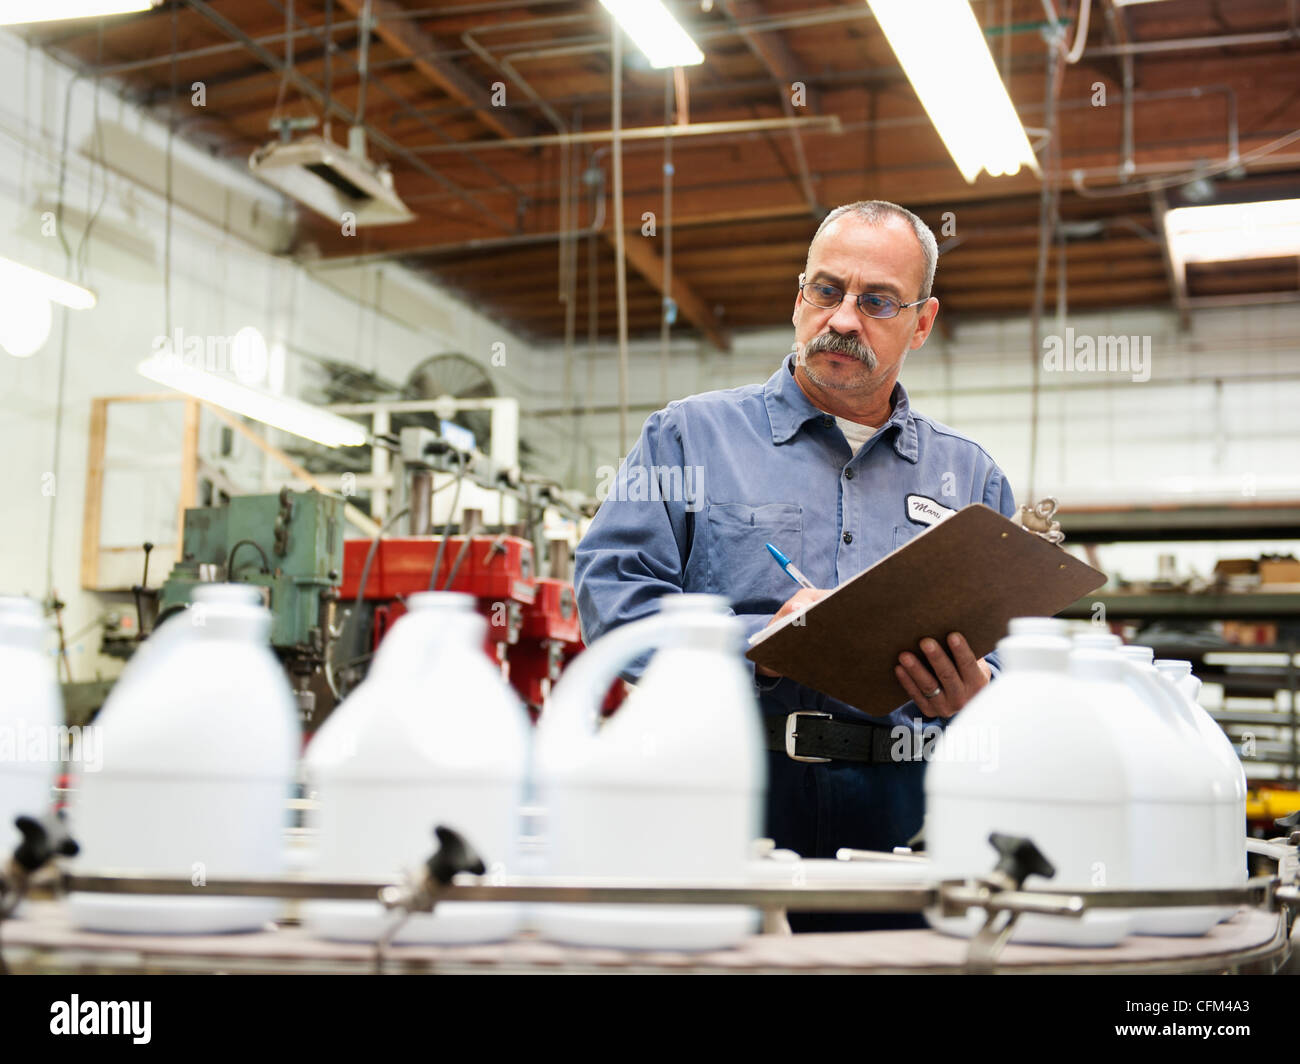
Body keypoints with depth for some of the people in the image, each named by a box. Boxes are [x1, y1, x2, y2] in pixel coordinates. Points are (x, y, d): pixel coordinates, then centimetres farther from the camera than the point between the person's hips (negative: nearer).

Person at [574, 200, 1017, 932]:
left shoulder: (969, 476, 19)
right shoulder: (693, 434, 12)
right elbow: (610, 594, 1)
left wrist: (975, 696, -8)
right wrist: (761, 643, -12)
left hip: (906, 826, 2)